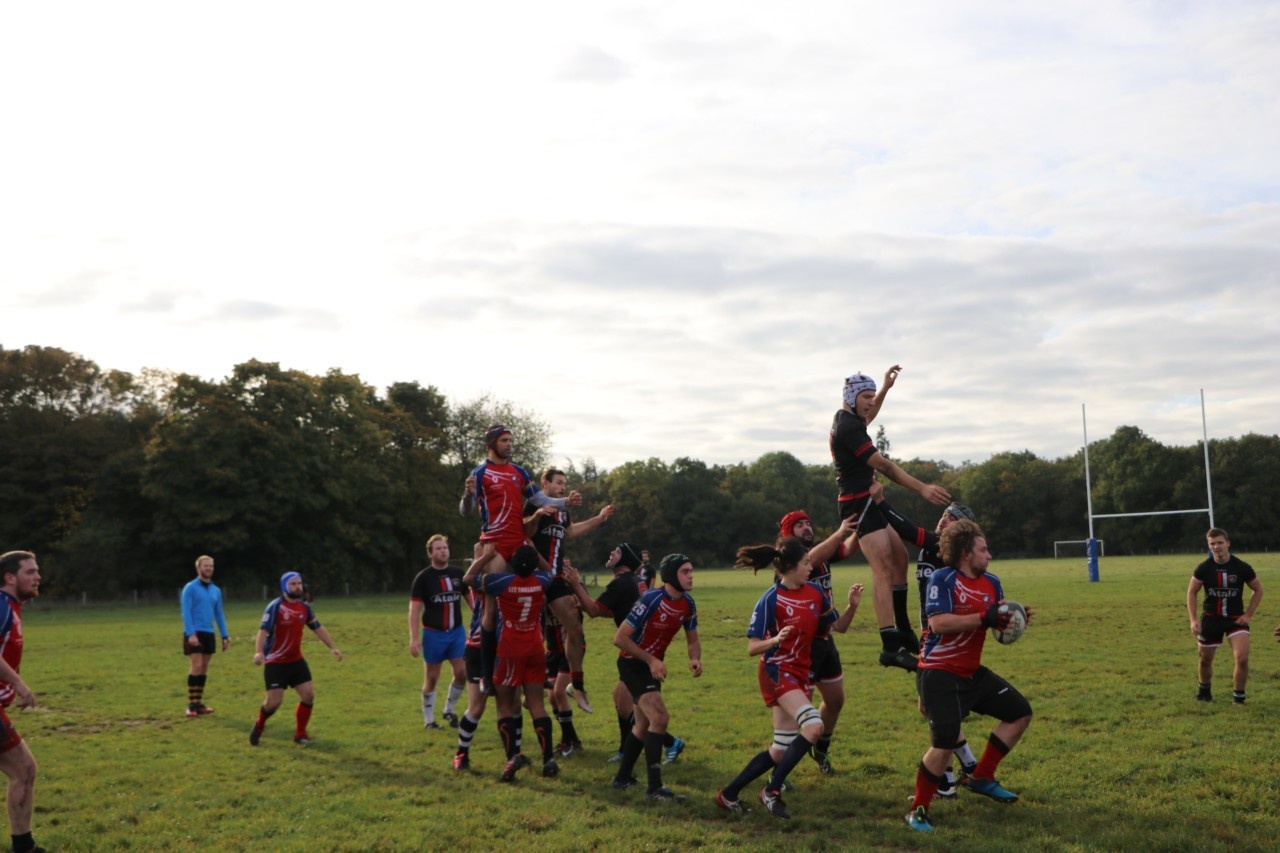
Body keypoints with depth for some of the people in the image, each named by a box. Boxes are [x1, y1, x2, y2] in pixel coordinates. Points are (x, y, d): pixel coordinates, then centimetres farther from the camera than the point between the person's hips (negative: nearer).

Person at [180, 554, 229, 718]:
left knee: (204, 669, 7)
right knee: (196, 666, -12)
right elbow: (186, 613, -12)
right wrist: (191, 634, -22)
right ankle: (191, 705, -8)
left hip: (209, 634, 6)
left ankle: (198, 703, 13)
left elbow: (219, 615, 18)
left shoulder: (216, 591, 13)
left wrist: (225, 635, 12)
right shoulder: (190, 588, -5)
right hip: (194, 634, -6)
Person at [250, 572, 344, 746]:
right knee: (274, 701, -8)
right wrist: (258, 652, -40)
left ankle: (300, 734, 13)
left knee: (309, 694, -2)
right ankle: (258, 726, 23)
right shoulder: (275, 607, -16)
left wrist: (332, 647, 7)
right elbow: (263, 631, -24)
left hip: (296, 660, 6)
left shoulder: (304, 607, 3)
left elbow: (318, 628, 13)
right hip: (275, 662, -6)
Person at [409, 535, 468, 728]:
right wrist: (414, 638, -17)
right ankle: (428, 719, 18)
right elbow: (414, 610, -9)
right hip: (433, 634, -3)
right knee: (432, 678, 5)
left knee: (462, 673, -2)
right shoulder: (423, 578, -7)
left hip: (457, 632, 3)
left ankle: (449, 710, 20)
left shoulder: (458, 574, 4)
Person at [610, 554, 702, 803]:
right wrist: (651, 660, -24)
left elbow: (693, 640, 10)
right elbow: (620, 638, -23)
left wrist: (695, 659, -12)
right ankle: (655, 788, -20)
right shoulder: (651, 600, -24)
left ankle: (623, 778, 36)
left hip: (652, 665, 9)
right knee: (660, 718, -21)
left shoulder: (687, 604, -2)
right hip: (632, 664, -9)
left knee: (645, 724, 19)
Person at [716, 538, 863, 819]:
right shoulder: (771, 599, -15)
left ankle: (729, 794, 20)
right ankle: (772, 791, -13)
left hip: (801, 673, 7)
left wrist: (852, 605, -7)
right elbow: (752, 648, -15)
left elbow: (839, 626, 12)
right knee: (813, 726, -26)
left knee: (781, 750, 8)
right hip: (778, 671, -7)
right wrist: (775, 640, -35)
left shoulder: (815, 592, 3)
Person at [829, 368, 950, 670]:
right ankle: (891, 646, -28)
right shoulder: (848, 427, -18)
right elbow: (883, 465, -25)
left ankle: (903, 631, 21)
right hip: (860, 503, -11)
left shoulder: (845, 419, 13)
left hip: (866, 503, 11)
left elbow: (868, 415, 40)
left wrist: (886, 388, 34)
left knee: (899, 556, 16)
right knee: (883, 568, -19)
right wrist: (922, 489, -27)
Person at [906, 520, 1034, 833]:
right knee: (945, 742, -19)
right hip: (939, 674, -9)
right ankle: (918, 810, -1)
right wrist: (983, 618, -28)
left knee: (1020, 712, 12)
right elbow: (938, 622, -27)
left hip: (972, 672, 9)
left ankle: (982, 777, 22)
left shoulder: (991, 583, 8)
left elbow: (1001, 624, 16)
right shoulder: (943, 579, -15)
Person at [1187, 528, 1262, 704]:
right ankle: (1205, 691, 40)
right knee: (1205, 659, 12)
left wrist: (1248, 614, -4)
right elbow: (1192, 592, 0)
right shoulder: (1203, 568, -10)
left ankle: (1238, 697, 2)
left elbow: (1258, 589, 3)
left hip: (1236, 618, -1)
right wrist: (1193, 620, -8)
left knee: (1242, 658, -17)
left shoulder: (1242, 568, -11)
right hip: (1211, 618, 1)